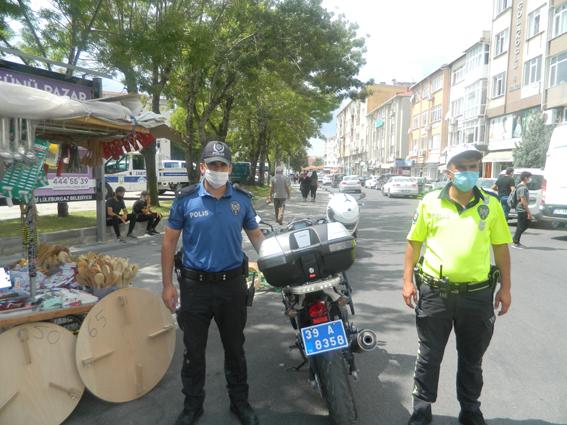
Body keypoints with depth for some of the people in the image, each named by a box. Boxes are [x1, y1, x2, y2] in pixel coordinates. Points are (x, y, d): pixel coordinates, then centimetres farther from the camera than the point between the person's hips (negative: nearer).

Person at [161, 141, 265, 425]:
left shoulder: (242, 199, 1)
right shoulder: (186, 199, -6)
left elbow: (255, 235, 9)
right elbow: (169, 241, -1)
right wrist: (167, 284, -4)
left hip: (232, 284, 2)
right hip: (195, 285, -1)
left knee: (235, 347, 16)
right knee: (194, 350, 14)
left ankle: (239, 401, 36)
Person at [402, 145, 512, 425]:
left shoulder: (491, 204, 2)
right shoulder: (430, 202, -1)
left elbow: (501, 247, 7)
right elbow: (414, 242, 2)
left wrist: (505, 287, 5)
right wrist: (407, 281, -3)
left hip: (477, 294, 1)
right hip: (435, 293, -1)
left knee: (472, 359, 18)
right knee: (429, 357, 12)